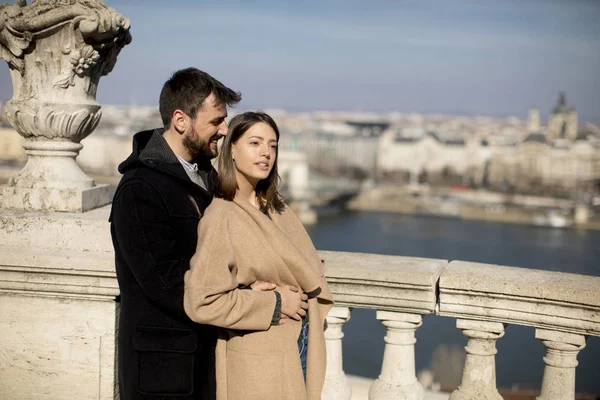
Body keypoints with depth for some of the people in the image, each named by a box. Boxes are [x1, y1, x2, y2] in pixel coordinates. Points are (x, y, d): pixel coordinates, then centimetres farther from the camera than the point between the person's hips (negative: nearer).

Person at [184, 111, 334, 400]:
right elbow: (201, 301, -22)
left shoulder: (276, 208, 7)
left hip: (301, 348, 7)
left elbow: (309, 266, 19)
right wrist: (271, 305, -15)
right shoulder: (221, 217, -16)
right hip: (257, 362, -7)